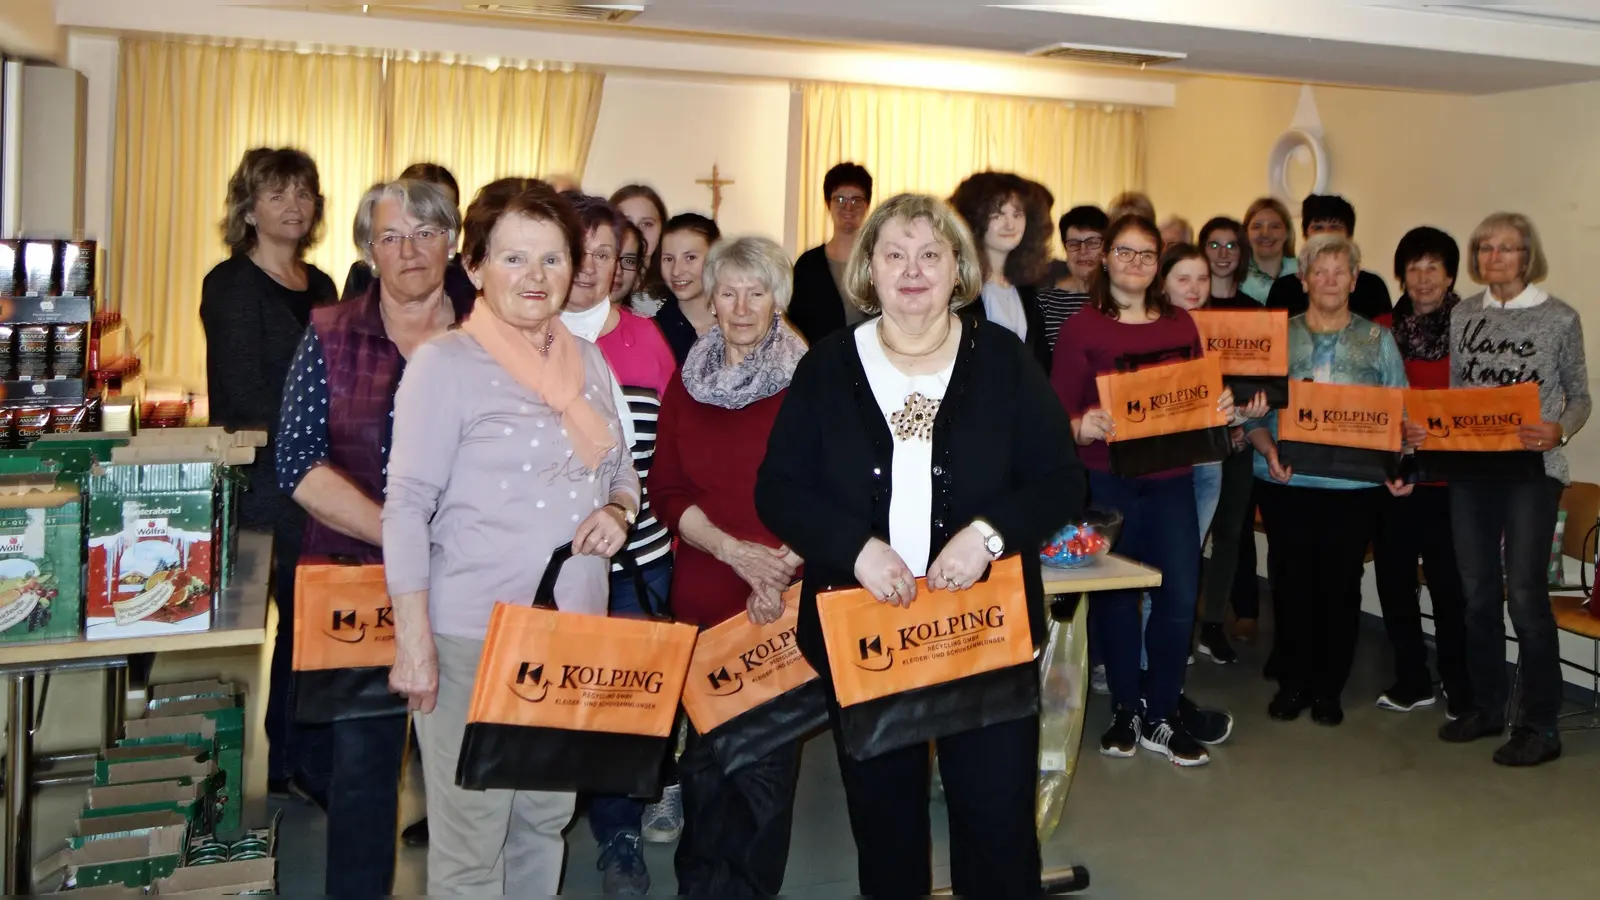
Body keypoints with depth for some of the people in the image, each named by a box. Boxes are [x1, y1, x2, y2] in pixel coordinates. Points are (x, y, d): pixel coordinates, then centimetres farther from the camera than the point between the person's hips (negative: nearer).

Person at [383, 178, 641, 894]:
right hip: (473, 638, -6)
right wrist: (413, 642, -15)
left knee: (546, 820, 17)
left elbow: (620, 470, 20)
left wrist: (618, 511, -3)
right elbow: (407, 508, -11)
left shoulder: (588, 361, 10)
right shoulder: (445, 364, -9)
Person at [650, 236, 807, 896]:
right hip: (704, 596, 3)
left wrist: (784, 567, -14)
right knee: (705, 749, 8)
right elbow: (666, 490, 4)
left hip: (789, 598, -2)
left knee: (769, 752, 2)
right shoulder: (688, 380, 8)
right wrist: (734, 551, -10)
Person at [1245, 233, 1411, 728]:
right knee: (1292, 582, 4)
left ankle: (1328, 688, 19)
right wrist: (1269, 450, -16)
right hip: (1287, 483, 0)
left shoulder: (1378, 341, 7)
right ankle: (1292, 683, 19)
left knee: (1341, 585, 5)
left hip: (1354, 486, 0)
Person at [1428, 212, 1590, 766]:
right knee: (1478, 592, 10)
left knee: (1524, 593, -7)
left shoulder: (1560, 319, -2)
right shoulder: (1463, 315, 9)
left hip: (1532, 470, -4)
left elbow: (1580, 396, 2)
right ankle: (1486, 708, 24)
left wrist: (1559, 432, -17)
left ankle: (1540, 726, 4)